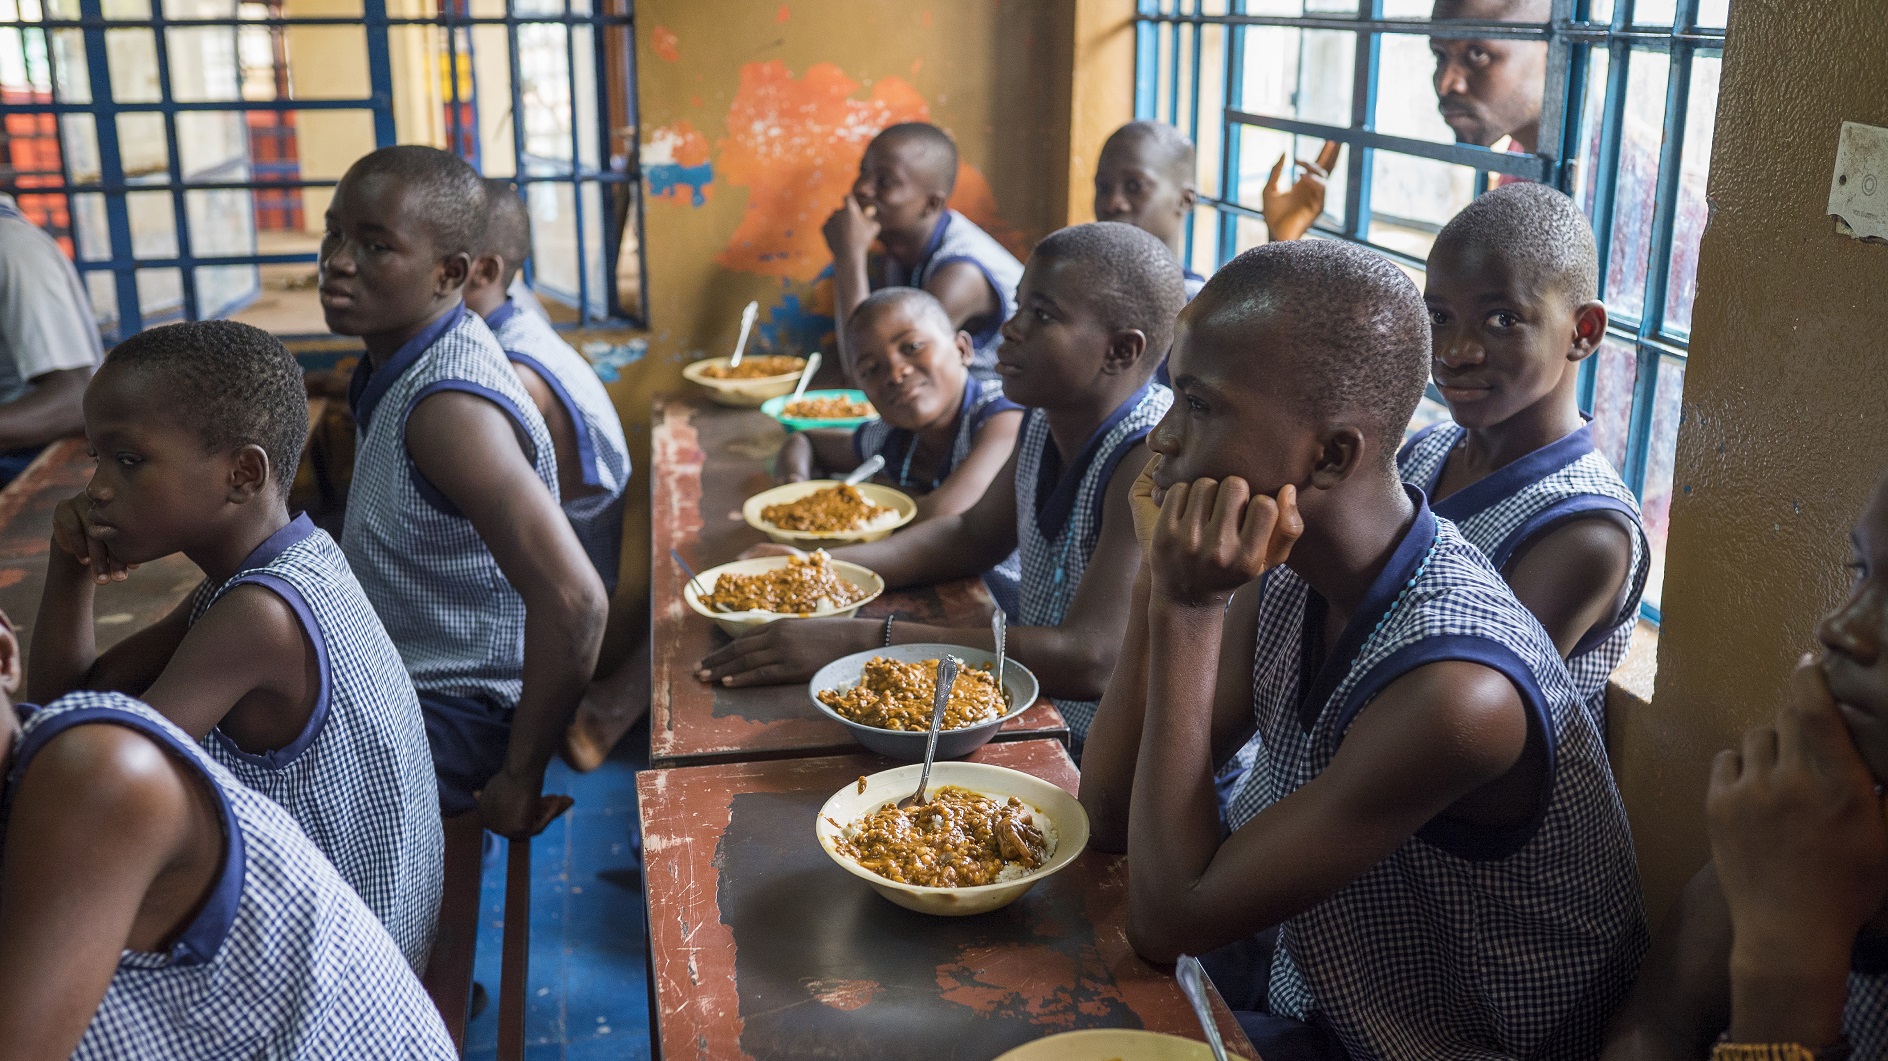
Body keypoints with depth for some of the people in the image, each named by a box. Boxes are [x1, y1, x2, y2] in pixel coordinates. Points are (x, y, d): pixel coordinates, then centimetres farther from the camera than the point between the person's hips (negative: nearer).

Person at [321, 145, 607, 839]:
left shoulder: (450, 407, -28)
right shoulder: (397, 366, 4)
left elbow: (574, 602, -36)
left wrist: (520, 777, -26)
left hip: (455, 719, -10)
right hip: (397, 680, 10)